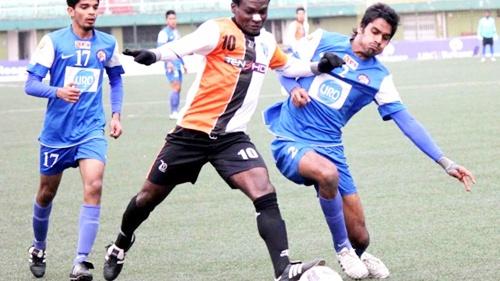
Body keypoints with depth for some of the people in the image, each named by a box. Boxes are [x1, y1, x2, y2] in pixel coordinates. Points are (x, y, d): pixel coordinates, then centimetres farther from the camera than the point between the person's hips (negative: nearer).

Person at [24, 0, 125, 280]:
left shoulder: (108, 44, 3)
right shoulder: (54, 41, -6)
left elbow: (116, 80, 21)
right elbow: (31, 84, -10)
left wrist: (116, 114, 10)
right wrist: (58, 92, -29)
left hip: (92, 130, 1)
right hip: (56, 131, -1)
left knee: (94, 186, -20)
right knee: (47, 193, 13)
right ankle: (39, 247, 40)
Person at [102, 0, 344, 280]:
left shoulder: (267, 42, 8)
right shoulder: (219, 30, -13)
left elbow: (288, 66, 30)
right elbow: (182, 46, -33)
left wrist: (318, 67, 12)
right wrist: (154, 55, -54)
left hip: (232, 137, 4)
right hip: (192, 132, -4)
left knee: (265, 194, -19)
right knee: (150, 195, 12)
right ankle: (120, 246, 39)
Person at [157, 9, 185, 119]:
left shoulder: (176, 32, 19)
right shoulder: (164, 33, -7)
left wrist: (183, 64, 26)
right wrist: (168, 62, -27)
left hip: (178, 64, 8)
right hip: (171, 64, -8)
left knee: (178, 88, 7)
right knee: (175, 87, -15)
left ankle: (176, 112, 11)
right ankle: (173, 112, -14)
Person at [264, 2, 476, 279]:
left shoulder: (379, 77, 4)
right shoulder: (323, 40, 1)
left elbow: (407, 122, -1)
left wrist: (445, 162, -9)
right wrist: (294, 89, -12)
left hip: (330, 148, 3)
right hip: (290, 141, -3)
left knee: (360, 237, 0)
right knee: (328, 173, -37)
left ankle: (357, 256, 41)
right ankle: (342, 250, -12)